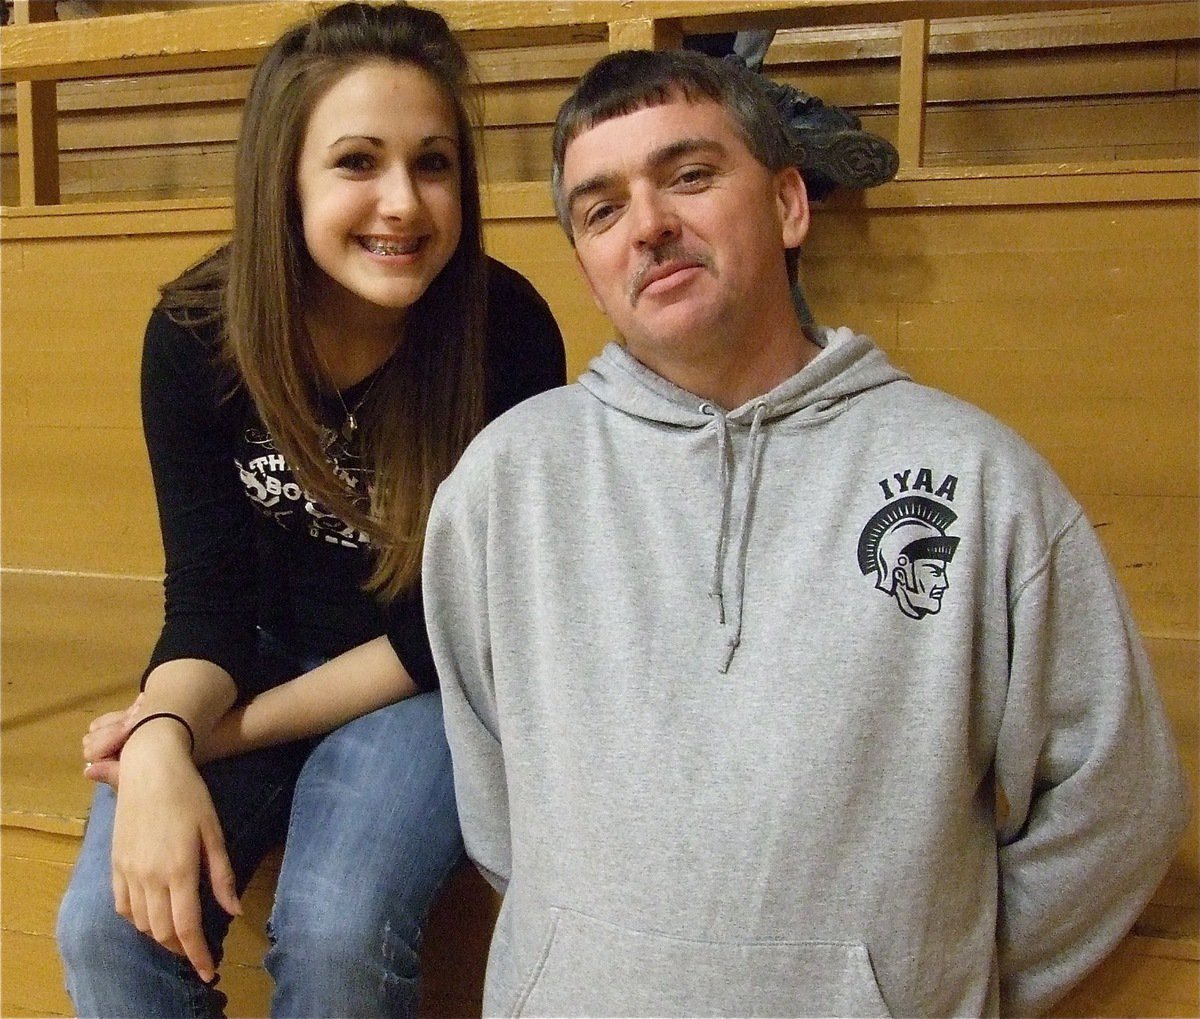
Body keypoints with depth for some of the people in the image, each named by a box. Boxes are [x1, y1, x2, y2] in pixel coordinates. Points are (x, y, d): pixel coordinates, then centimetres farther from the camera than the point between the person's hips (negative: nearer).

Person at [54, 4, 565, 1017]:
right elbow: (207, 597, -10)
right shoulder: (196, 332, -14)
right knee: (108, 925, -17)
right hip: (252, 666, 3)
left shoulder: (507, 329, -21)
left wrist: (236, 732, -17)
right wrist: (161, 743, -33)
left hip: (426, 684, -2)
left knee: (334, 938, -25)